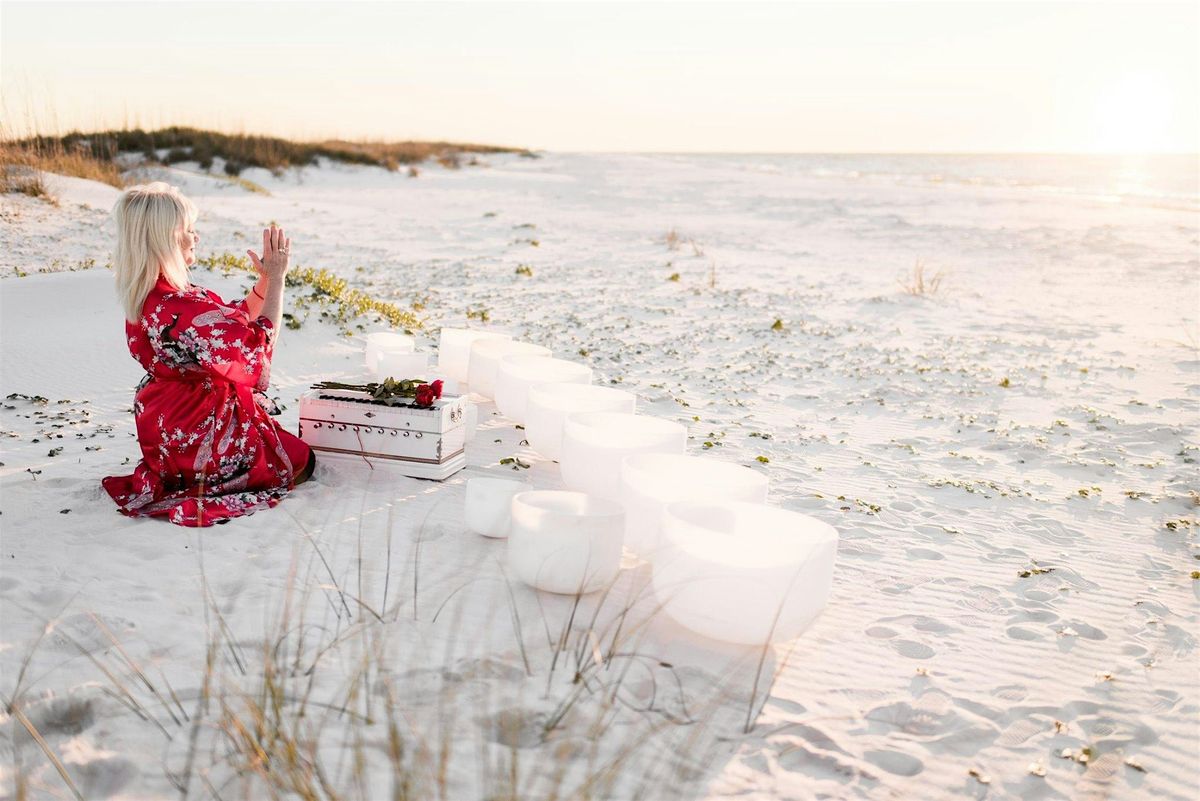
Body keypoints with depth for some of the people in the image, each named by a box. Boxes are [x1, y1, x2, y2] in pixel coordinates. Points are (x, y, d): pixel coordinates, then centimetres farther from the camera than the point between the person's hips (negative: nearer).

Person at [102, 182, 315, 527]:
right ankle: (204, 485, 0)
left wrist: (265, 280, -1)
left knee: (286, 443, 27)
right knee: (302, 460, 9)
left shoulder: (144, 299, 1)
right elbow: (258, 346, -26)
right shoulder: (181, 309, -31)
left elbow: (234, 322, 8)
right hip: (202, 436, -9)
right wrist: (275, 278, -22)